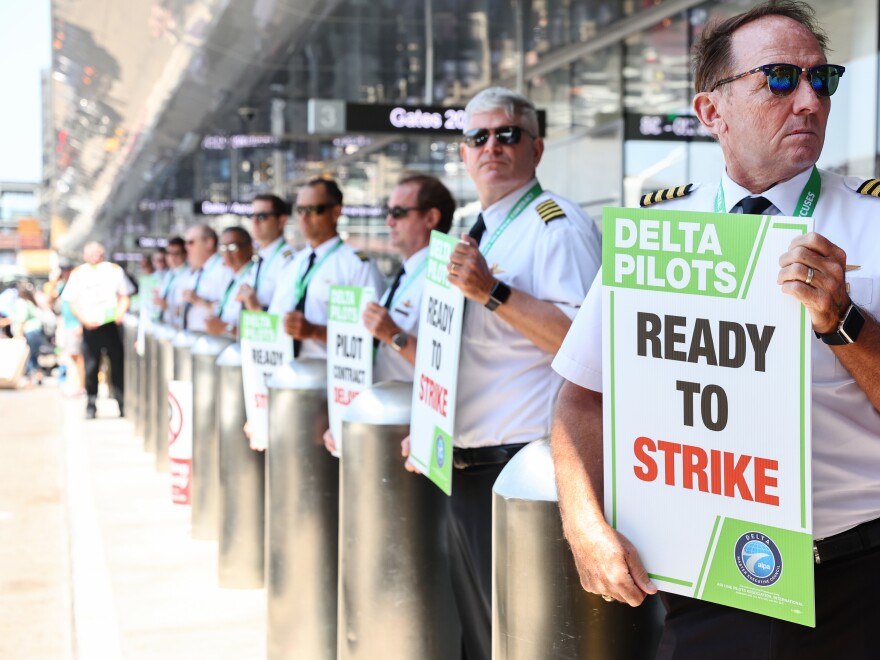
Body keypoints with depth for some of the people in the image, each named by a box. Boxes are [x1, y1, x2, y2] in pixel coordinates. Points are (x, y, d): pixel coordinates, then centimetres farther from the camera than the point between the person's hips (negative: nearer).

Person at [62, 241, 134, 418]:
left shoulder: (114, 270, 9)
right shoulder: (77, 274, 9)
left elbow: (124, 296, 10)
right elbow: (73, 303, 7)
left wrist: (120, 312, -9)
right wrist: (84, 319, -9)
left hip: (111, 324, 0)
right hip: (90, 327, 0)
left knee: (118, 365, -2)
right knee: (90, 367, 0)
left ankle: (124, 405, 2)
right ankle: (91, 405, 9)